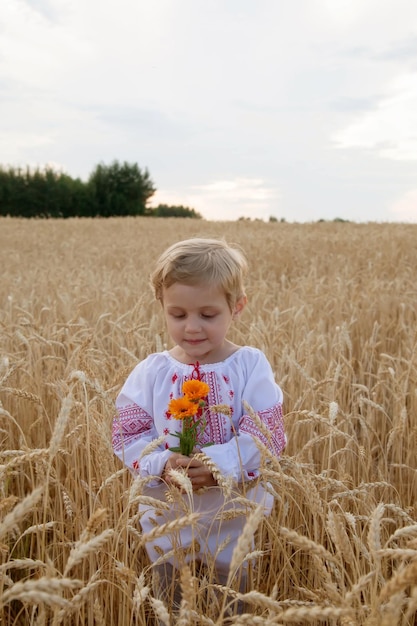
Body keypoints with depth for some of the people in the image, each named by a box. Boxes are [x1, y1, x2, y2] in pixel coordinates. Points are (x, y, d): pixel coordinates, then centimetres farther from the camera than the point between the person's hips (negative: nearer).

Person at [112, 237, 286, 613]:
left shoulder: (251, 366, -13)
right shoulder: (151, 371, -9)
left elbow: (266, 434, -17)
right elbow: (127, 433, -8)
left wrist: (219, 463, -30)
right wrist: (162, 465, -25)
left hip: (236, 522, -1)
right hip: (167, 518, 2)